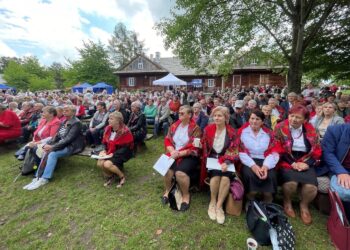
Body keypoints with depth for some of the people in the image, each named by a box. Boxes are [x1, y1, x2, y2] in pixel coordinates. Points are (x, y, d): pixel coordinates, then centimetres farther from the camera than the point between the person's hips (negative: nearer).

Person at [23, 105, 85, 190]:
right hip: (62, 144, 8)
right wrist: (48, 144, -7)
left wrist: (53, 147, -21)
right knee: (45, 153, -13)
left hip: (72, 146, -8)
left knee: (53, 154, -27)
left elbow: (68, 139, -20)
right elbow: (57, 136, 10)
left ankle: (44, 179, -20)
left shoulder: (76, 123, -12)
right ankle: (37, 177, -10)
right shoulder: (64, 122, 14)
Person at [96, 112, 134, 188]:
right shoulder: (108, 128, 0)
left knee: (107, 164, -25)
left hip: (122, 153, -6)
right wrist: (104, 151, -9)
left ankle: (122, 176, 2)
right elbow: (104, 143, 9)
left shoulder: (125, 131, -20)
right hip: (110, 152, 6)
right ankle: (110, 176, 13)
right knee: (100, 163, -17)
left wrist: (114, 154, -23)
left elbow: (126, 148, -19)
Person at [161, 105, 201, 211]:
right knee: (167, 168, -25)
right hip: (173, 154, 4)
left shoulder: (195, 128, -6)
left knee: (180, 172, -30)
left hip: (188, 156, -4)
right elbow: (167, 140, 9)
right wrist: (172, 151, -11)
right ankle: (167, 190, 8)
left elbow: (194, 148, -11)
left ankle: (186, 195, 2)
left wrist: (179, 154, -17)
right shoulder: (174, 126, 9)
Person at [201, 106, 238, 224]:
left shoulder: (232, 132, -2)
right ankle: (212, 203, -8)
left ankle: (219, 206, -12)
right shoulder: (208, 129, 1)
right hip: (211, 158, 0)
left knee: (226, 177, -29)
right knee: (216, 175, -29)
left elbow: (233, 151, -6)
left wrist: (226, 162, -22)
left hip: (225, 160, 0)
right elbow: (204, 147, 7)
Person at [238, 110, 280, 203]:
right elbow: (241, 151, -5)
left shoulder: (269, 133, 12)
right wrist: (252, 165, -18)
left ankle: (268, 203, -2)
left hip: (265, 161, 2)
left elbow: (274, 152, 2)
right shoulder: (242, 131, 4)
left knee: (271, 176, -27)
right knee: (249, 174, -31)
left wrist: (266, 166, -16)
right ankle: (251, 201, -5)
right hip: (248, 161, -2)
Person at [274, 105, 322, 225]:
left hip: (305, 162, 3)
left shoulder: (310, 129, 7)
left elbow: (317, 151, 7)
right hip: (286, 161, -3)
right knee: (291, 182, -29)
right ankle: (287, 201, 6)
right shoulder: (280, 128, -3)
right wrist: (292, 163, -14)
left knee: (311, 186, -21)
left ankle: (304, 205, 14)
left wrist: (307, 163, -9)